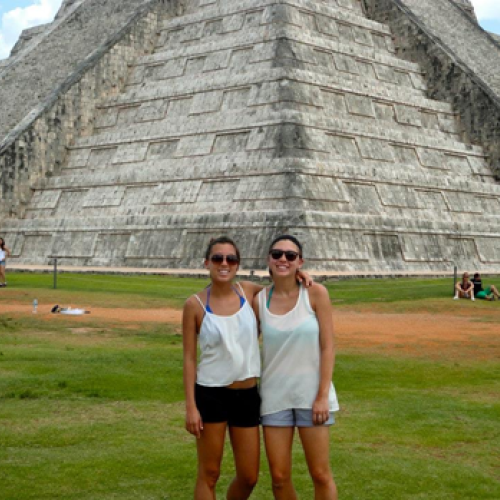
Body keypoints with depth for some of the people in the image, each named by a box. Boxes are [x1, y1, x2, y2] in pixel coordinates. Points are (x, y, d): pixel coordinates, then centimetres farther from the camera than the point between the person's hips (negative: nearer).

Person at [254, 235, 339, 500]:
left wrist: (323, 395, -11)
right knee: (279, 477, 5)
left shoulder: (315, 293, -6)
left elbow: (327, 346, -6)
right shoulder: (259, 300, -1)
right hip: (275, 395, 2)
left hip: (311, 393, -2)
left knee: (321, 474, 3)